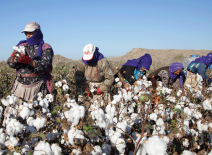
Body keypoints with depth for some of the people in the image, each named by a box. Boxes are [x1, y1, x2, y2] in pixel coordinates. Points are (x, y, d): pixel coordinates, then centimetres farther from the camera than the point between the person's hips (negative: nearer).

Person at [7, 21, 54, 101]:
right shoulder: (21, 46, 12)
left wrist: (28, 61, -31)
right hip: (19, 86, 4)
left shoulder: (46, 48, 0)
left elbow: (45, 65, -16)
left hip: (37, 87, -3)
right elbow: (10, 64, 3)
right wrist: (13, 59, -21)